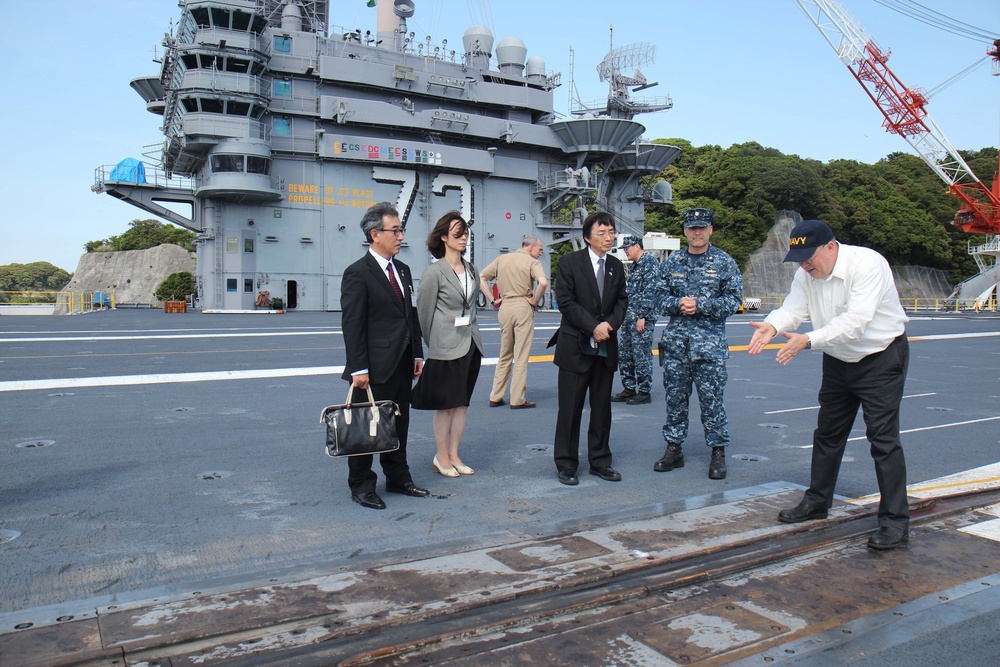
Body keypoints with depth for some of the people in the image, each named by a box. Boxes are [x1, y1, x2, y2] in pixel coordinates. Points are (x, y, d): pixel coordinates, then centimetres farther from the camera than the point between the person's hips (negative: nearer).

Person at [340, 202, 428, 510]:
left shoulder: (403, 270, 13)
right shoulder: (357, 273, -11)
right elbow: (352, 324, -14)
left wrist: (417, 354, 12)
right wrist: (358, 368, -17)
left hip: (402, 365, 8)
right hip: (374, 368, -7)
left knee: (399, 424, 17)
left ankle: (398, 478, 31)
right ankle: (361, 485, 19)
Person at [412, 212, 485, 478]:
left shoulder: (471, 270, 11)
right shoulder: (434, 272, -10)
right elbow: (424, 313, -6)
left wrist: (470, 330, 15)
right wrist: (433, 343, 1)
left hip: (471, 344, 6)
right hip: (446, 347, -6)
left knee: (462, 403, 11)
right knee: (445, 405, 3)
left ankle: (454, 455, 21)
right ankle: (442, 457, 17)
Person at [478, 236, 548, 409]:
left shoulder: (501, 259, 14)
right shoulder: (532, 262, -3)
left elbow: (481, 277, 12)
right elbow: (543, 282, -21)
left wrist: (493, 299, 8)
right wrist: (535, 301, -7)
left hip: (505, 307, 5)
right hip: (523, 307, -5)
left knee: (504, 355, 15)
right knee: (521, 356, 1)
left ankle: (495, 397, 16)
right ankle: (518, 399, 3)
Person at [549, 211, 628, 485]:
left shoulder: (616, 266, 11)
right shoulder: (570, 262, -5)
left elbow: (622, 300, 12)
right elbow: (566, 302, -11)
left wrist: (610, 324, -7)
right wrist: (593, 327, -15)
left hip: (606, 347, 5)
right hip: (576, 346, -5)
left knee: (602, 407, 11)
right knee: (570, 408, 1)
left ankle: (600, 461, 23)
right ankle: (566, 463, 13)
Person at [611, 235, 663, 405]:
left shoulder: (650, 262, -9)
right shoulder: (634, 266, 19)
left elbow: (650, 291, -17)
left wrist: (642, 316, -20)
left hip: (642, 318, -10)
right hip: (629, 317, 10)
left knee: (641, 355, -4)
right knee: (623, 353, 11)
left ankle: (644, 392, 5)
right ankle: (629, 389, 20)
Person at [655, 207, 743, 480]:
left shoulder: (725, 263, 3)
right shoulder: (672, 263, 10)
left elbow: (734, 300, -3)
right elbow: (660, 297, 10)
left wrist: (700, 305, -13)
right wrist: (678, 303, -10)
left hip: (710, 340, -3)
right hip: (675, 339, 3)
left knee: (711, 398, 0)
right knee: (675, 396, 8)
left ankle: (718, 451, 13)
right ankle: (674, 449, 19)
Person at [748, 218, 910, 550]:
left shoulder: (867, 264, -26)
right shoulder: (806, 273, -5)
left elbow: (856, 321, -35)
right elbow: (792, 309, -14)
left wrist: (808, 341, -45)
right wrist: (772, 326, -37)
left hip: (881, 358, -7)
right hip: (838, 361, 7)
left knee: (883, 437, -8)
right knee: (827, 433, 14)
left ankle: (895, 522, 1)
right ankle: (817, 501, 29)